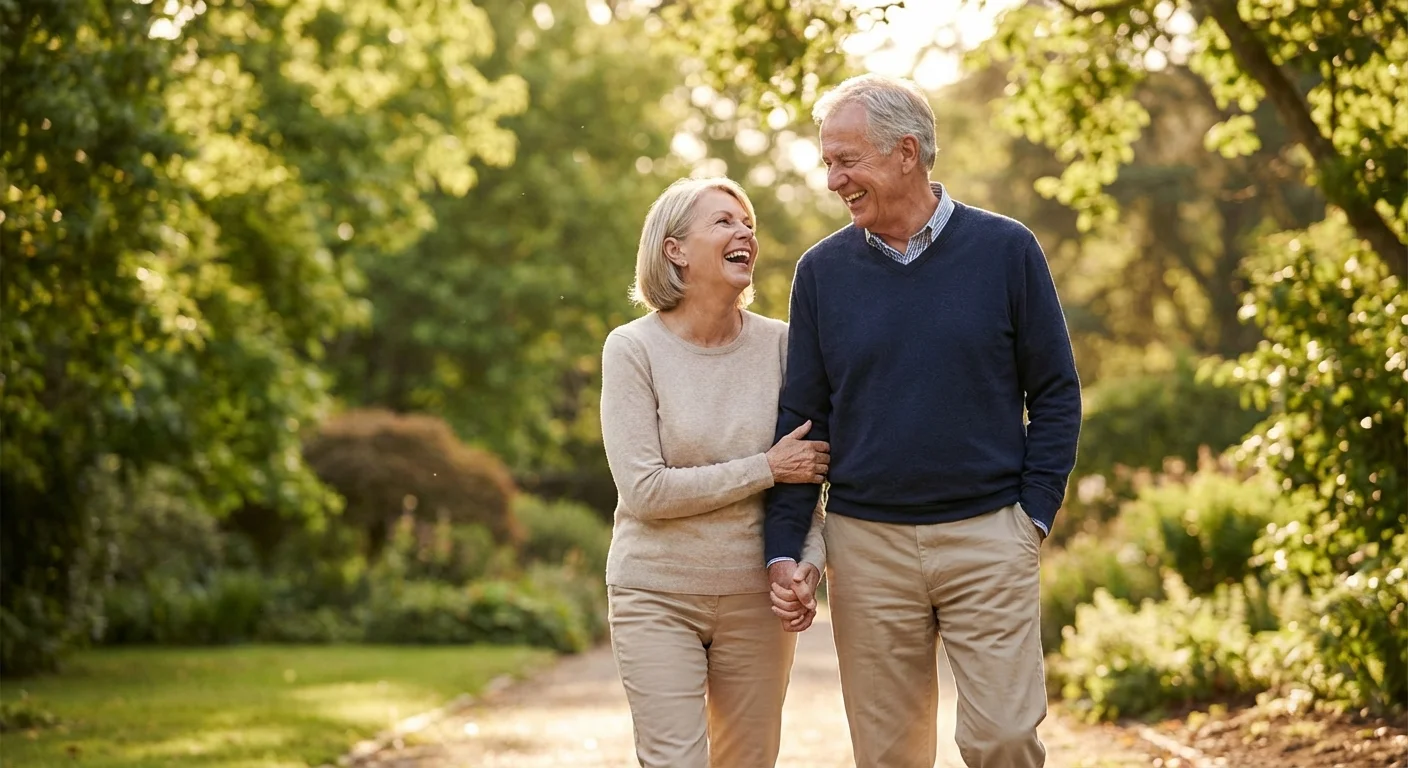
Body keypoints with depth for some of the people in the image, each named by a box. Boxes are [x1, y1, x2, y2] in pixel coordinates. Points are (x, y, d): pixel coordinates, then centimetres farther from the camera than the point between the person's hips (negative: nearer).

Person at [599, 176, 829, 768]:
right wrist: (767, 468, -15)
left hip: (755, 596, 3)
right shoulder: (633, 349, -8)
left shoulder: (779, 344, 0)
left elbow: (813, 476, 2)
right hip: (657, 596, -3)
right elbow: (643, 491, -15)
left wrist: (808, 564, -16)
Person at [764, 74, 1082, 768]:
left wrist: (1036, 513, -4)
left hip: (989, 537, -2)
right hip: (867, 546, 2)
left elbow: (1056, 394, 5)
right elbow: (800, 418, 8)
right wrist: (783, 549, 0)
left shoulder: (1005, 250, 0)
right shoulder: (822, 272, 5)